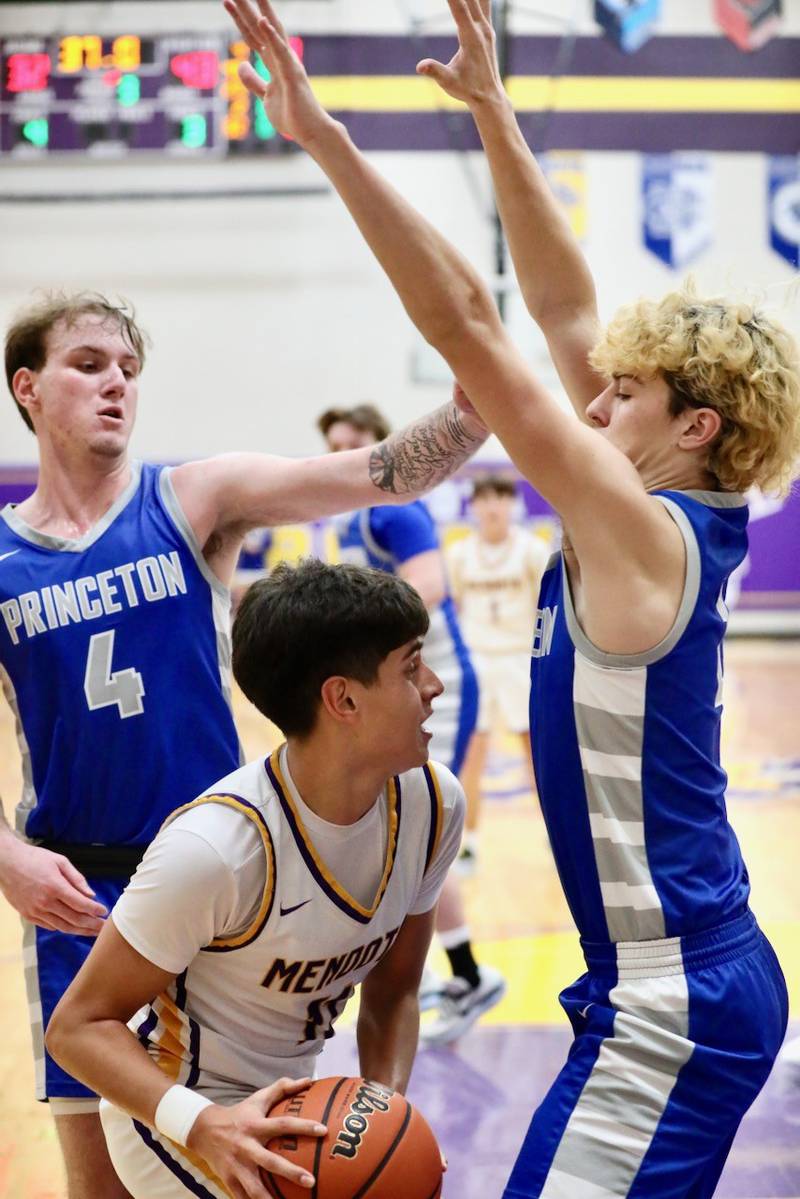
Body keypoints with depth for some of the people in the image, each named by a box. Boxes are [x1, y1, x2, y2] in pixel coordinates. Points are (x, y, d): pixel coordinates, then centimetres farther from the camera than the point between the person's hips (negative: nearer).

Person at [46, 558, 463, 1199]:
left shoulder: (434, 803, -10)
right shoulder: (216, 846, -31)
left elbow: (393, 992, 3)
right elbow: (78, 1025, -23)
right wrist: (202, 1125, -37)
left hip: (289, 1109, 7)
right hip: (176, 1113, -7)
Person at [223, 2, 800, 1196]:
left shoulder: (641, 529, -16)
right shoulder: (674, 522, 7)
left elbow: (466, 325, -20)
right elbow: (566, 310, 9)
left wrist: (327, 137, -19)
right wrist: (492, 113, 9)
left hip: (671, 1007, -10)